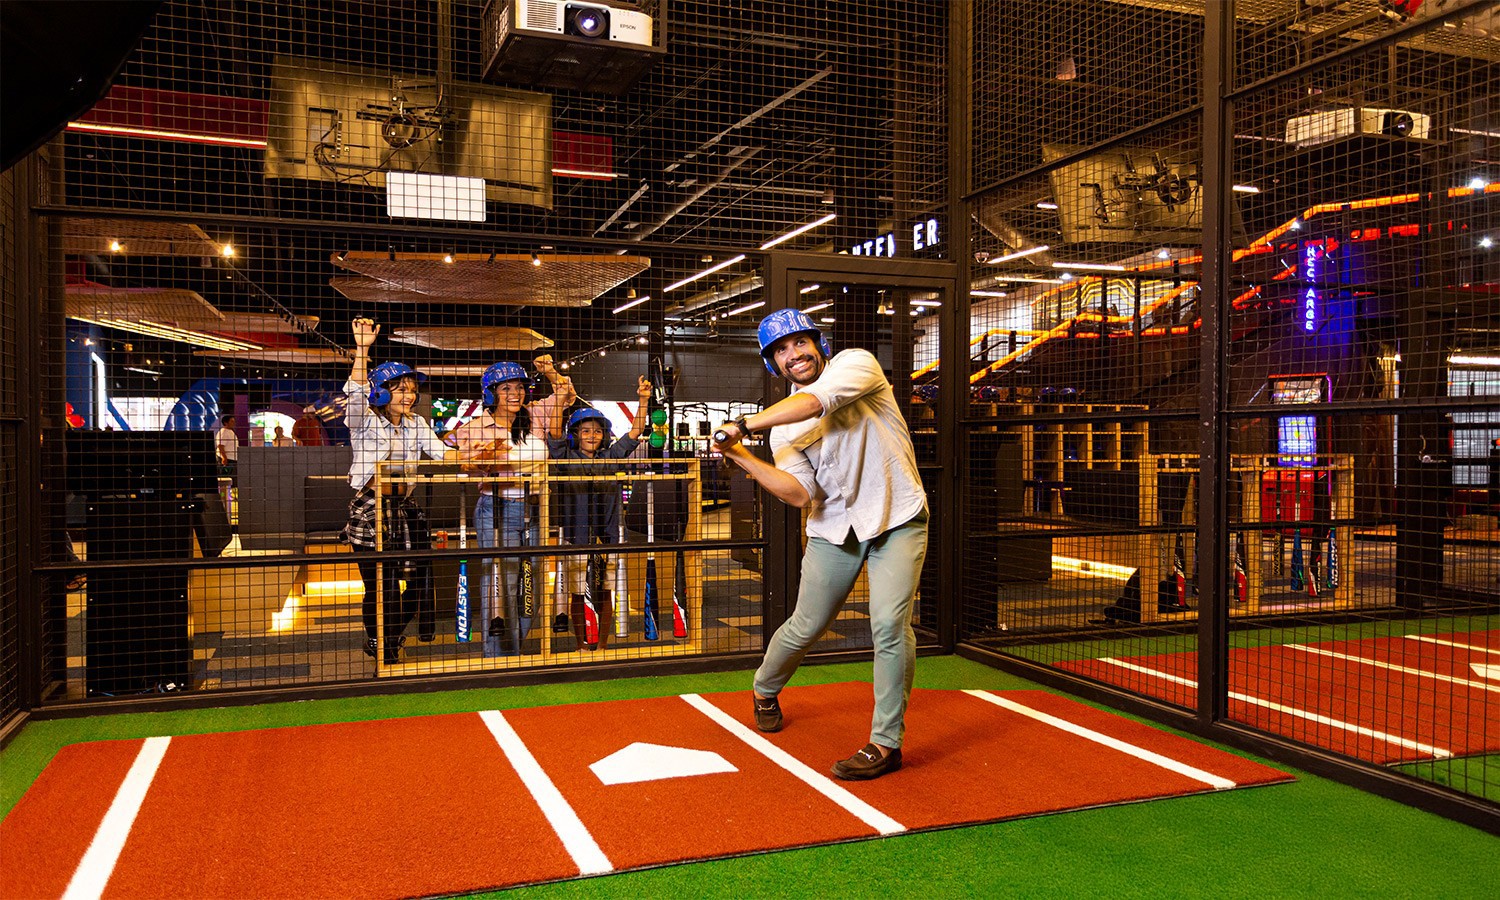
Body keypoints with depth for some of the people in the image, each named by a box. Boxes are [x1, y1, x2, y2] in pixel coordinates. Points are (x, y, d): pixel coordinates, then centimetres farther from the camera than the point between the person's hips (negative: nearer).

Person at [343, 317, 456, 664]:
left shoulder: (416, 424, 14)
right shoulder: (365, 421, -2)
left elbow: (440, 451, 5)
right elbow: (355, 393, -20)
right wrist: (362, 350, -32)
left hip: (405, 508, 5)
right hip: (370, 510, -5)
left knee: (420, 577, 5)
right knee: (380, 585, -3)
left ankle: (392, 638, 29)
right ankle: (382, 652, 17)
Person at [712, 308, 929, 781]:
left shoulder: (857, 364, -9)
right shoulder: (783, 425, 1)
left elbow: (815, 402, -31)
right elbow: (799, 495, -12)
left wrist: (743, 425, -28)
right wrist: (739, 455, -21)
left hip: (897, 519, -4)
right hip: (834, 529, 4)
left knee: (889, 623, -18)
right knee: (805, 627, 12)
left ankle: (887, 743, -4)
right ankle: (765, 691, 41)